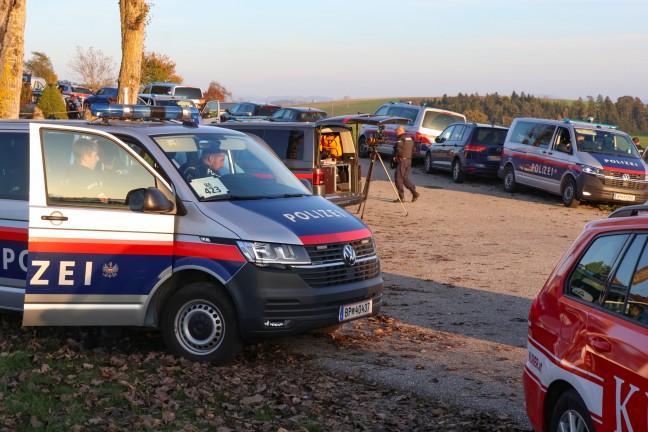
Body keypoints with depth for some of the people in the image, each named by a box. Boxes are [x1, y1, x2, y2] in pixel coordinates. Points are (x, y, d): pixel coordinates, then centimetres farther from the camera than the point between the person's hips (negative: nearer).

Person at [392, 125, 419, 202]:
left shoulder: (400, 139, -14)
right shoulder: (410, 139, 13)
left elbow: (398, 150, -24)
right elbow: (413, 149, 18)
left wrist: (394, 157, -9)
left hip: (402, 161, -8)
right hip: (409, 160, 8)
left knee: (398, 178, -2)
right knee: (405, 178, 15)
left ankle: (401, 196, -5)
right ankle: (414, 193, 6)